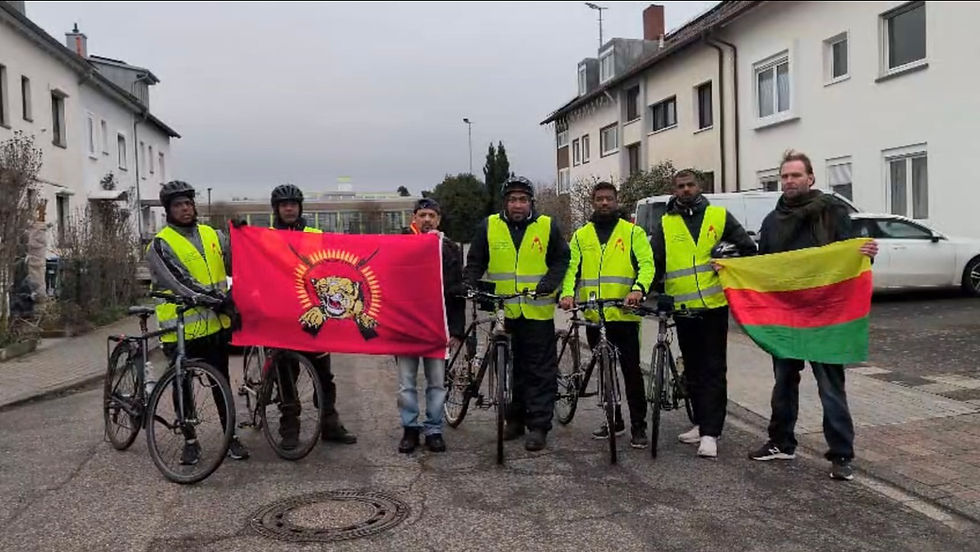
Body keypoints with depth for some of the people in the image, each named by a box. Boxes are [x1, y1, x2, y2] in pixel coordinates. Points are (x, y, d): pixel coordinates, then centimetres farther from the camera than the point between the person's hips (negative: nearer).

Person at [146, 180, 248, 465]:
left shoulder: (213, 235, 10)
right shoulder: (161, 244, -5)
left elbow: (235, 265, 14)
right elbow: (177, 281, -18)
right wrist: (211, 298, -25)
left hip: (215, 324, 4)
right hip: (181, 328, -3)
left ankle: (231, 437, 21)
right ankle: (190, 441, 22)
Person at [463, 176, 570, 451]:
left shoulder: (547, 226, 3)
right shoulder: (489, 226, 5)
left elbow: (562, 260, 8)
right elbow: (475, 263, 10)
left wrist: (550, 282, -8)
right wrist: (470, 284, -7)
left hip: (538, 311, -1)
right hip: (502, 311, 2)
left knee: (540, 370, 0)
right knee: (510, 369, 11)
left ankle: (538, 426, 7)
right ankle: (515, 419, 24)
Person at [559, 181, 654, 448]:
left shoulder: (633, 232, 5)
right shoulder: (581, 236, 13)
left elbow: (646, 264, -4)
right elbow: (571, 267, 6)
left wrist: (638, 288, -23)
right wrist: (567, 293, -13)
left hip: (624, 315, -3)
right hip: (593, 316, 4)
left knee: (631, 371, -3)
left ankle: (638, 426, 6)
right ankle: (614, 421, 26)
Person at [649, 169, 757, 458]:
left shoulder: (719, 216, 5)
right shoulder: (665, 224, 9)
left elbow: (748, 249, 9)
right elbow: (653, 262, 9)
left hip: (714, 305, -2)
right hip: (683, 309, 3)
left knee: (714, 369, -4)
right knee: (693, 370, 12)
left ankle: (710, 432, -4)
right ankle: (701, 424, 24)